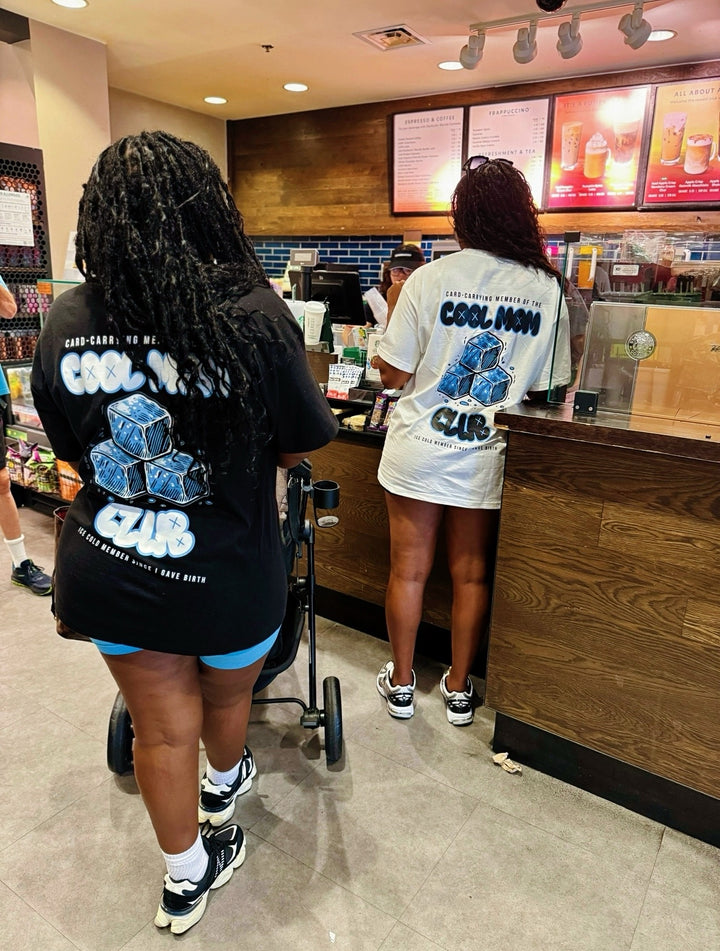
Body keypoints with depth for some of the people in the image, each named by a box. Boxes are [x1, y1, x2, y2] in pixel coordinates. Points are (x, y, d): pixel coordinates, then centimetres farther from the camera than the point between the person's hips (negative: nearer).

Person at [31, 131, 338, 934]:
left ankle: (186, 877, 43)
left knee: (162, 727, 21)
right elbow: (299, 447, -9)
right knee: (227, 696, 28)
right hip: (224, 580, -2)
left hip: (105, 572, 3)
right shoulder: (254, 315, -21)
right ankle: (224, 784, 60)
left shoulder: (63, 324, -8)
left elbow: (75, 452, 5)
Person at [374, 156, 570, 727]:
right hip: (488, 456, 2)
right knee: (472, 575, 16)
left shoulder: (431, 279, -12)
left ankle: (401, 685, 31)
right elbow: (548, 386, 1)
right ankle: (459, 691, 33)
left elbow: (394, 373, -9)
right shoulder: (547, 288, -4)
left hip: (420, 449, -2)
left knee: (408, 571, 14)